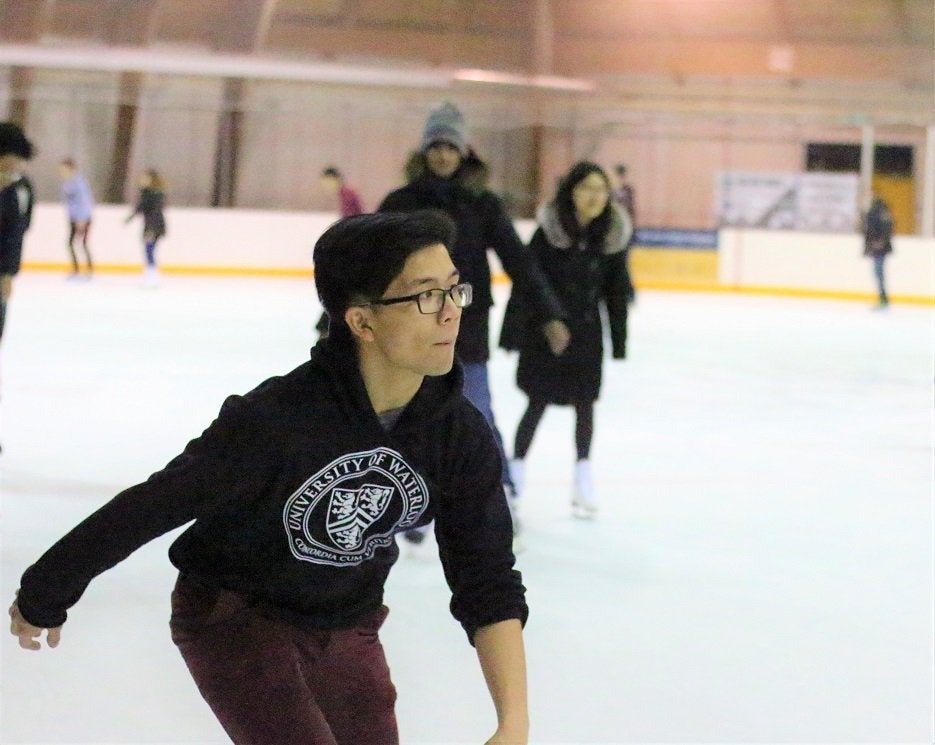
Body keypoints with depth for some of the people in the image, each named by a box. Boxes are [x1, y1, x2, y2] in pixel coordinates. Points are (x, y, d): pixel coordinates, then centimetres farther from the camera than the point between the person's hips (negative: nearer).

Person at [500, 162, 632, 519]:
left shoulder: (612, 235, -5)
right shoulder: (549, 232, -15)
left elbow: (616, 292, 2)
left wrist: (618, 341, 2)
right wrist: (514, 335, -14)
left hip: (587, 333, 3)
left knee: (585, 404, 9)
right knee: (538, 403, 4)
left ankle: (583, 480, 21)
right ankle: (515, 472, 19)